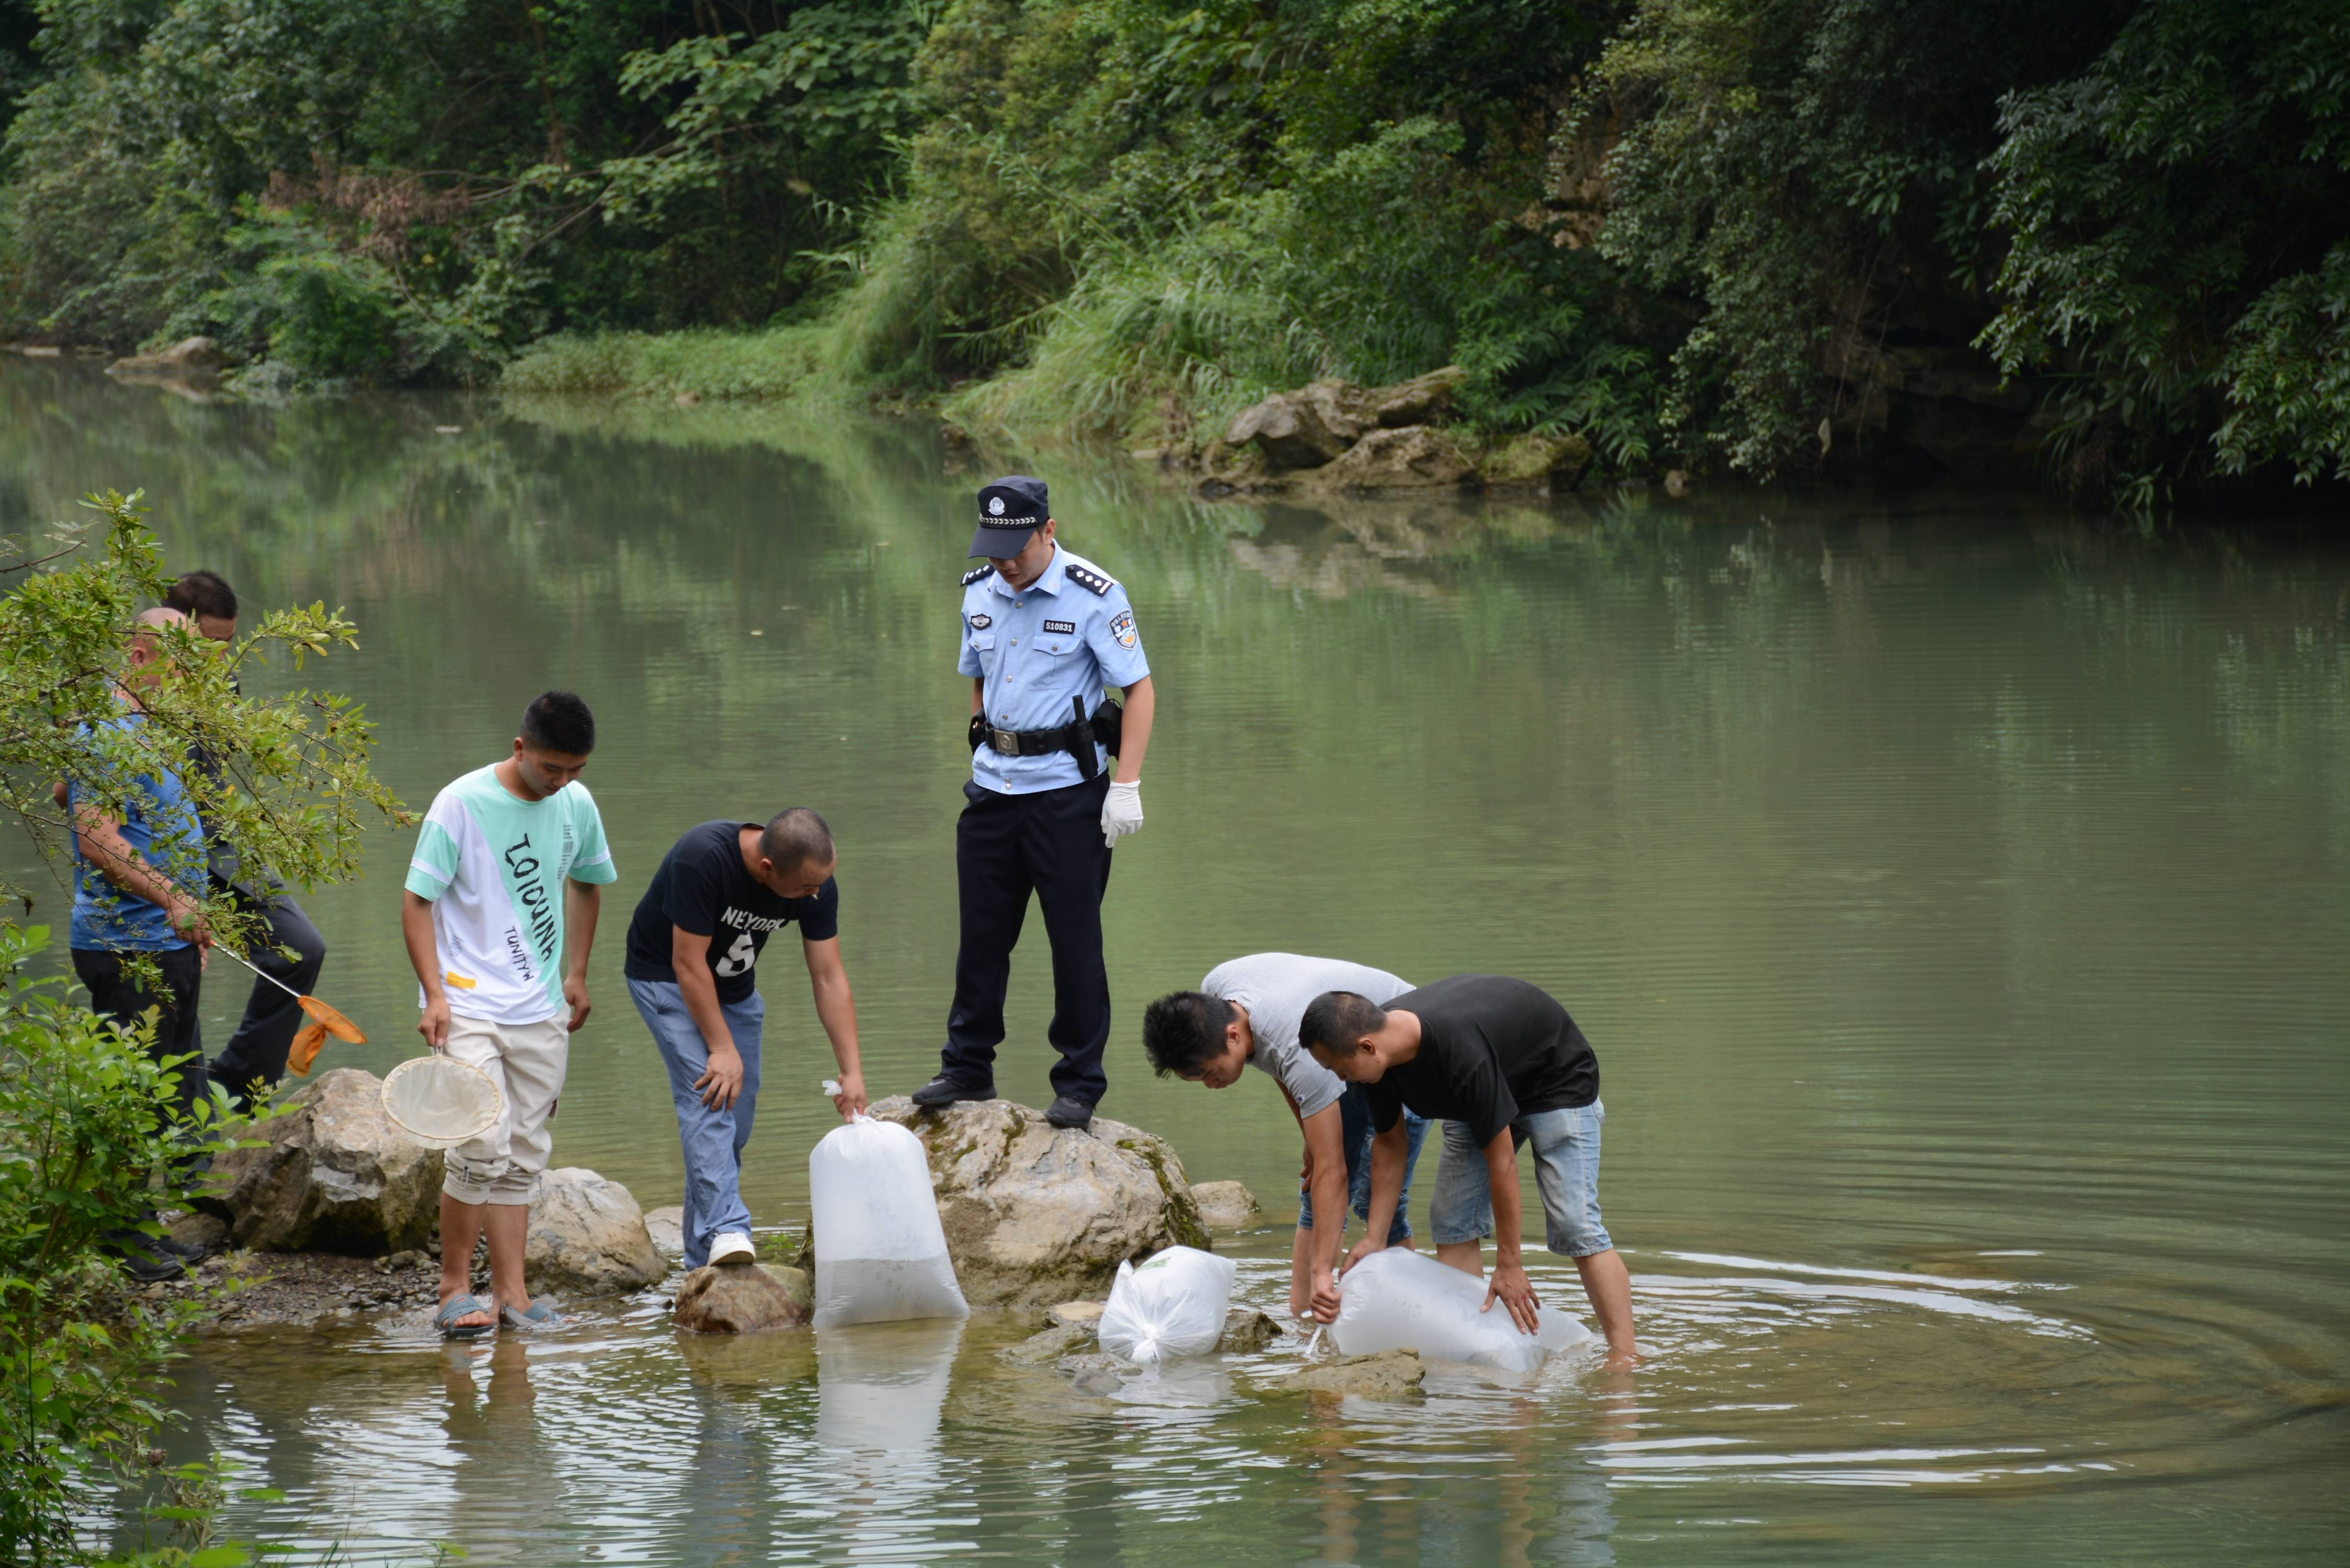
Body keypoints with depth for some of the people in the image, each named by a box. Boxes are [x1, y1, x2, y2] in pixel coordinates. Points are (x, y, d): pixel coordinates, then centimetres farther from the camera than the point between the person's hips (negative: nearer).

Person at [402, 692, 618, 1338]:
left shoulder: (577, 806, 4)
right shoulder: (462, 804, -12)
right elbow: (417, 902, -9)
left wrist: (576, 975, 20)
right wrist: (435, 994, -16)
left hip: (541, 1014, 5)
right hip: (470, 1006, -5)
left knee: (524, 1156, 7)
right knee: (483, 1144, -15)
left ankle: (510, 1291, 12)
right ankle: (455, 1286, -3)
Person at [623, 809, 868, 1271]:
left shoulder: (816, 884, -19)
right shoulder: (703, 858, -36)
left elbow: (829, 979, -14)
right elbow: (688, 963, -29)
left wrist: (852, 1073, -17)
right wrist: (722, 1049, -28)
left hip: (734, 988, 6)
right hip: (667, 978, -6)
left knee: (736, 1121, 3)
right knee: (709, 1097, -24)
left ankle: (701, 1259, 12)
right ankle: (725, 1230, -35)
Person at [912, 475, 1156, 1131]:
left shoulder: (1093, 596, -11)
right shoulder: (980, 592, 6)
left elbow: (1140, 690, -10)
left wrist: (1126, 788, -15)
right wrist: (987, 748, 14)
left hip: (1068, 788, -5)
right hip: (993, 783, 5)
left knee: (1075, 939, -1)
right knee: (981, 931, 10)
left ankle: (1080, 1084, 7)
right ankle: (968, 1068, 22)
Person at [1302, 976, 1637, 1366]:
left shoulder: (1460, 1053, -42)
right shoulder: (1381, 1043, -19)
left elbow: (1501, 1160, -33)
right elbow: (1389, 1143, -1)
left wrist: (1509, 1266, -27)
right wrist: (1375, 1237, -5)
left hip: (1557, 1082, -8)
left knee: (1574, 1224, -18)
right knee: (1454, 1222, -2)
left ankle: (1623, 1360, -20)